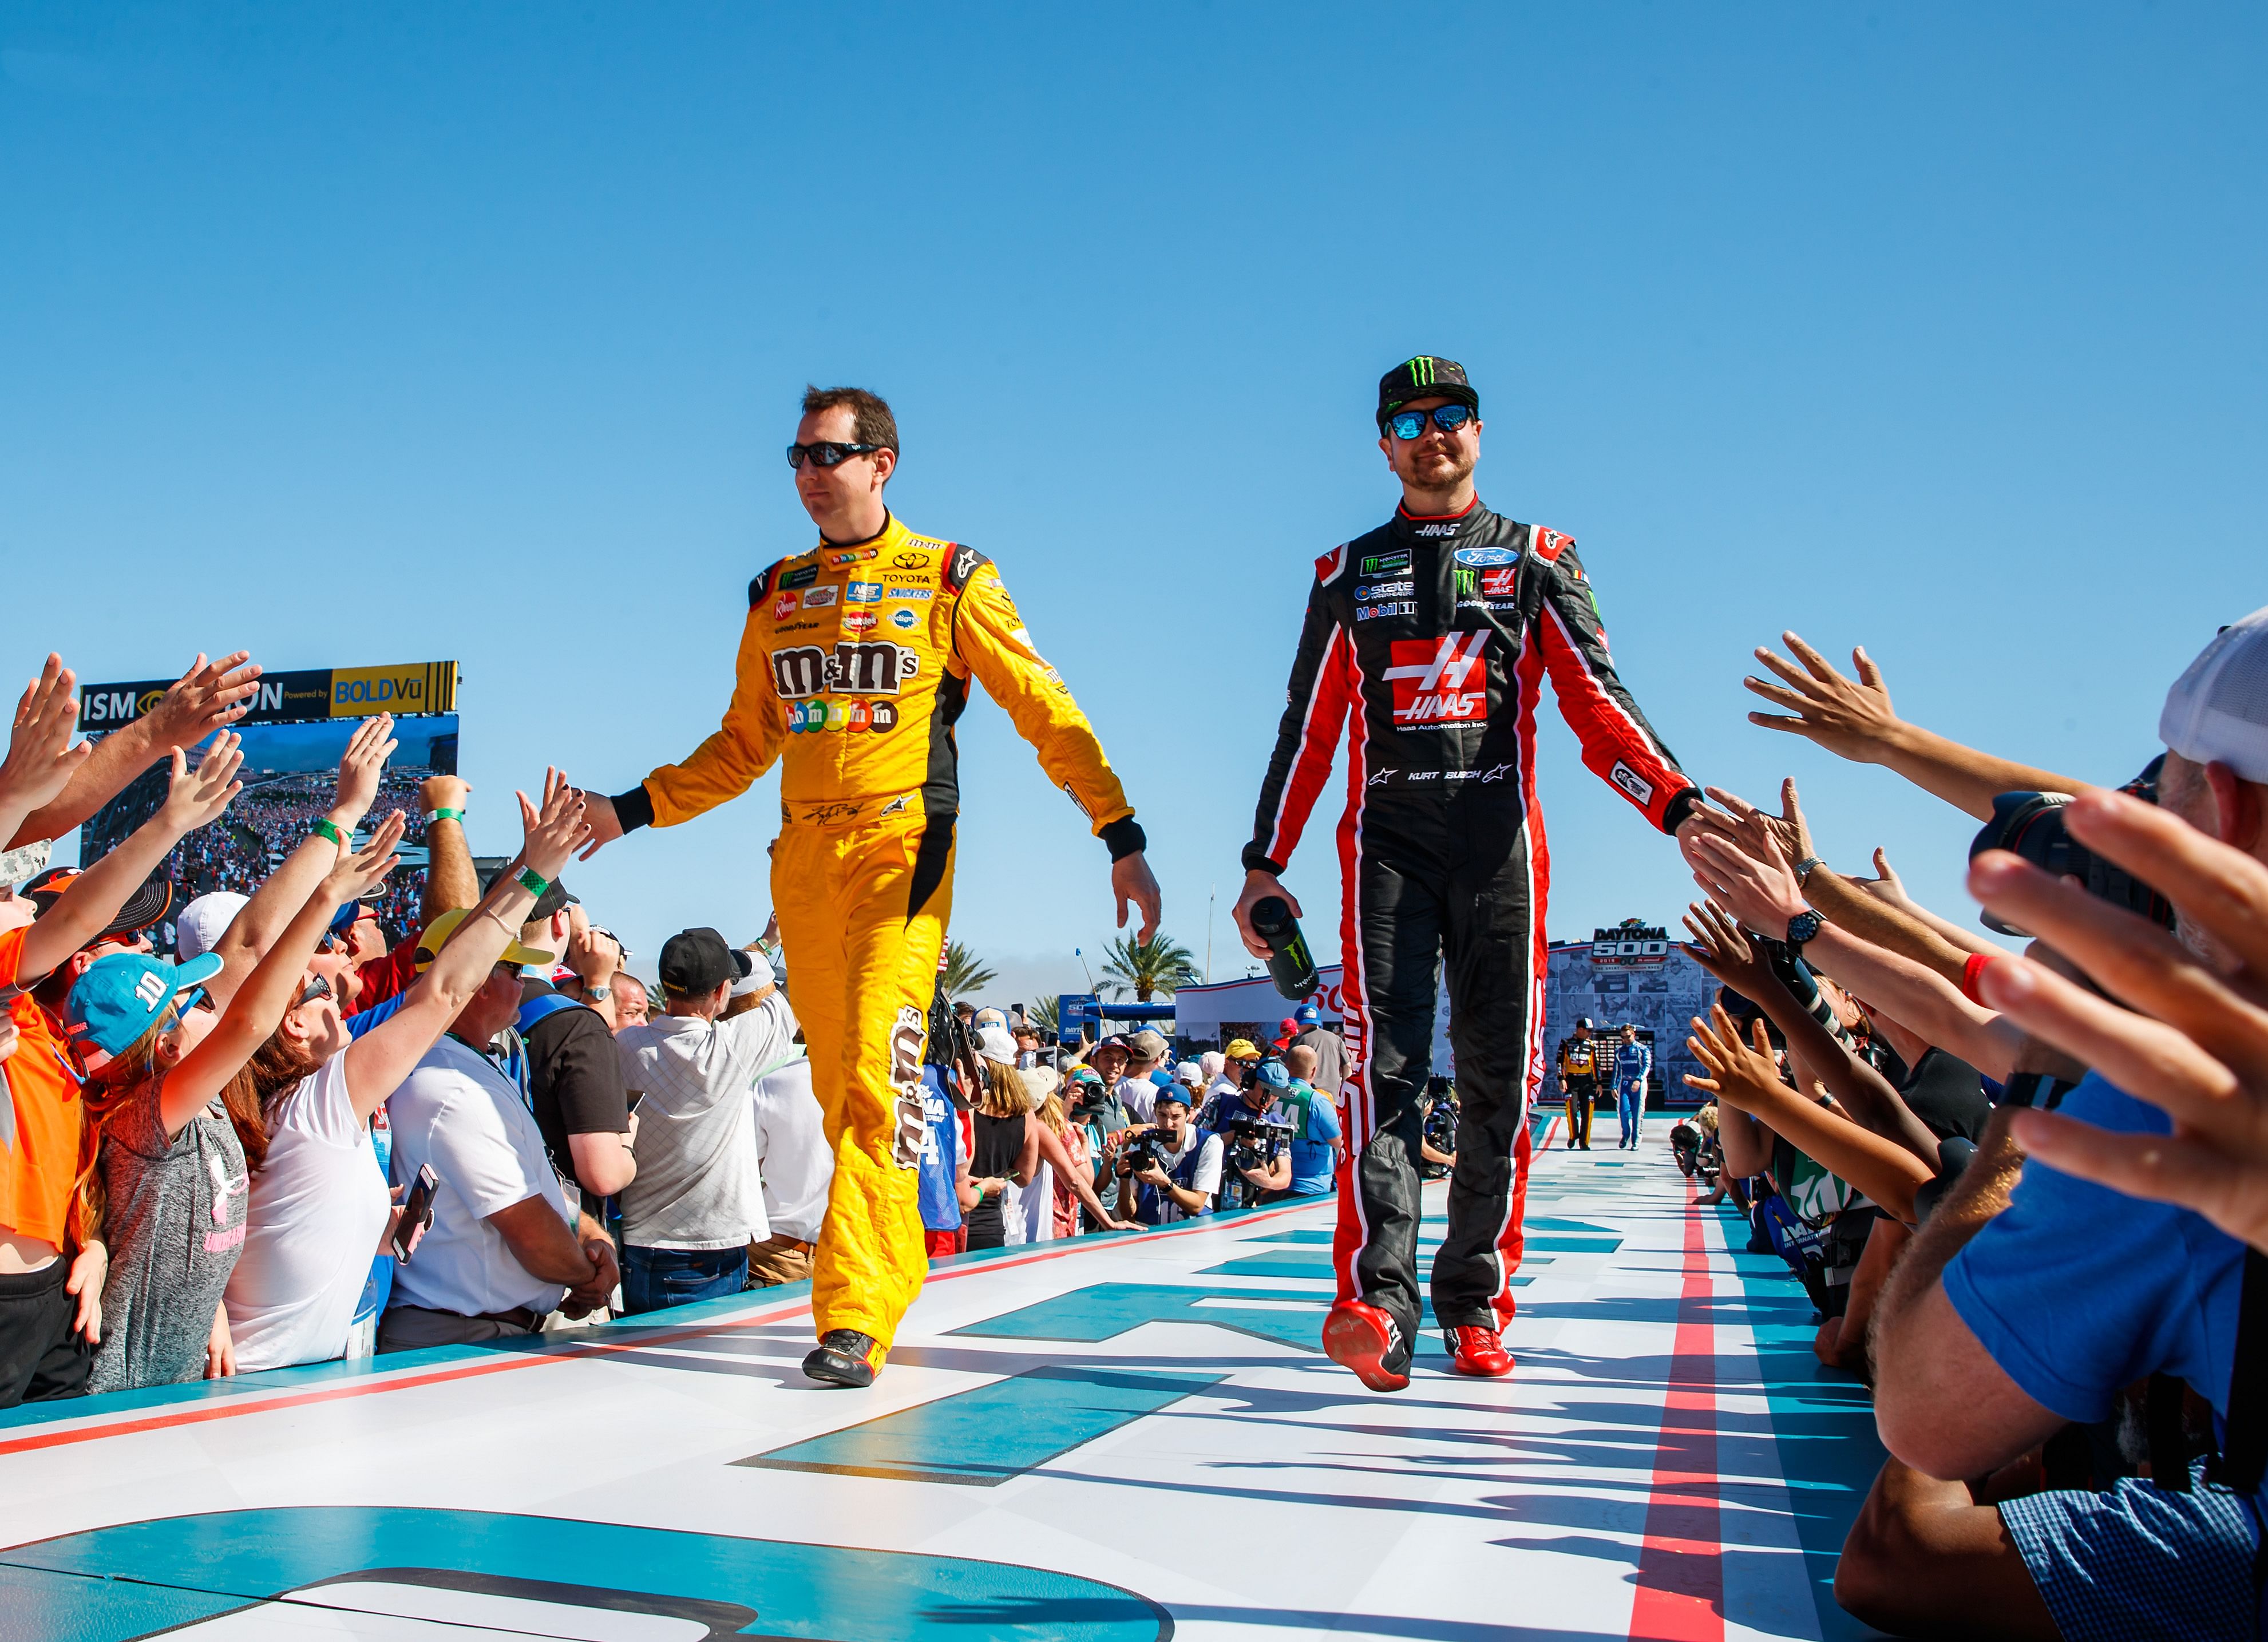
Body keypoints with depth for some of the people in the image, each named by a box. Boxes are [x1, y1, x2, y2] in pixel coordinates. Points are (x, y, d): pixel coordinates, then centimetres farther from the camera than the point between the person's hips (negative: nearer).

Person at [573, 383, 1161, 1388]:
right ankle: (894, 1273, 19)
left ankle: (854, 1314, -18)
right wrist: (633, 810, 15)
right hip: (804, 855, 5)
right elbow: (745, 745, 23)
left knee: (877, 1072, -18)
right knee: (837, 1082, 6)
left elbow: (1047, 712, 1)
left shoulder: (948, 580, 3)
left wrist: (1121, 837, -6)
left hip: (902, 850, -5)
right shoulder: (777, 596, 16)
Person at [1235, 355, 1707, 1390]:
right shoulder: (1348, 574, 18)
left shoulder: (1536, 560, 14)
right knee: (1386, 1062, -14)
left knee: (1498, 1073, 0)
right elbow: (1309, 729, 16)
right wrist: (1265, 862, 9)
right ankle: (1377, 1306, -22)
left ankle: (1475, 1300, 10)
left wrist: (1680, 806, -12)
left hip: (1499, 842, 0)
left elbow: (1597, 704, 3)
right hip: (1387, 839, 0)